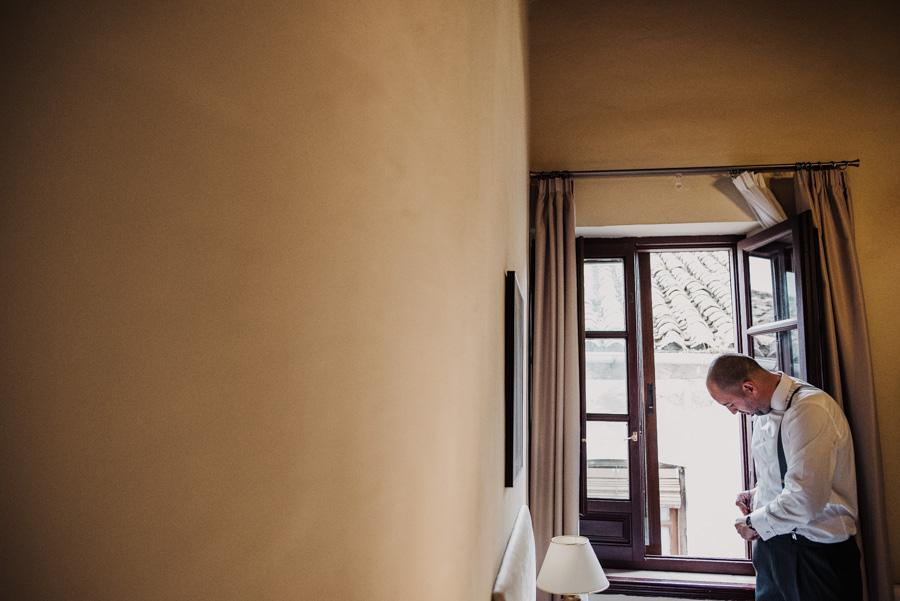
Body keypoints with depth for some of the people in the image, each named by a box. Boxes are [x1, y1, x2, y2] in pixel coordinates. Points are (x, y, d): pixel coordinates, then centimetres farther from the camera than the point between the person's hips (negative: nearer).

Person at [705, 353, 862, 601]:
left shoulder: (809, 410, -24)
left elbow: (805, 500, -29)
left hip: (816, 551, -8)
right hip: (772, 540, 8)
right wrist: (759, 492, 5)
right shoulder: (764, 408, 5)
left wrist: (754, 523, -15)